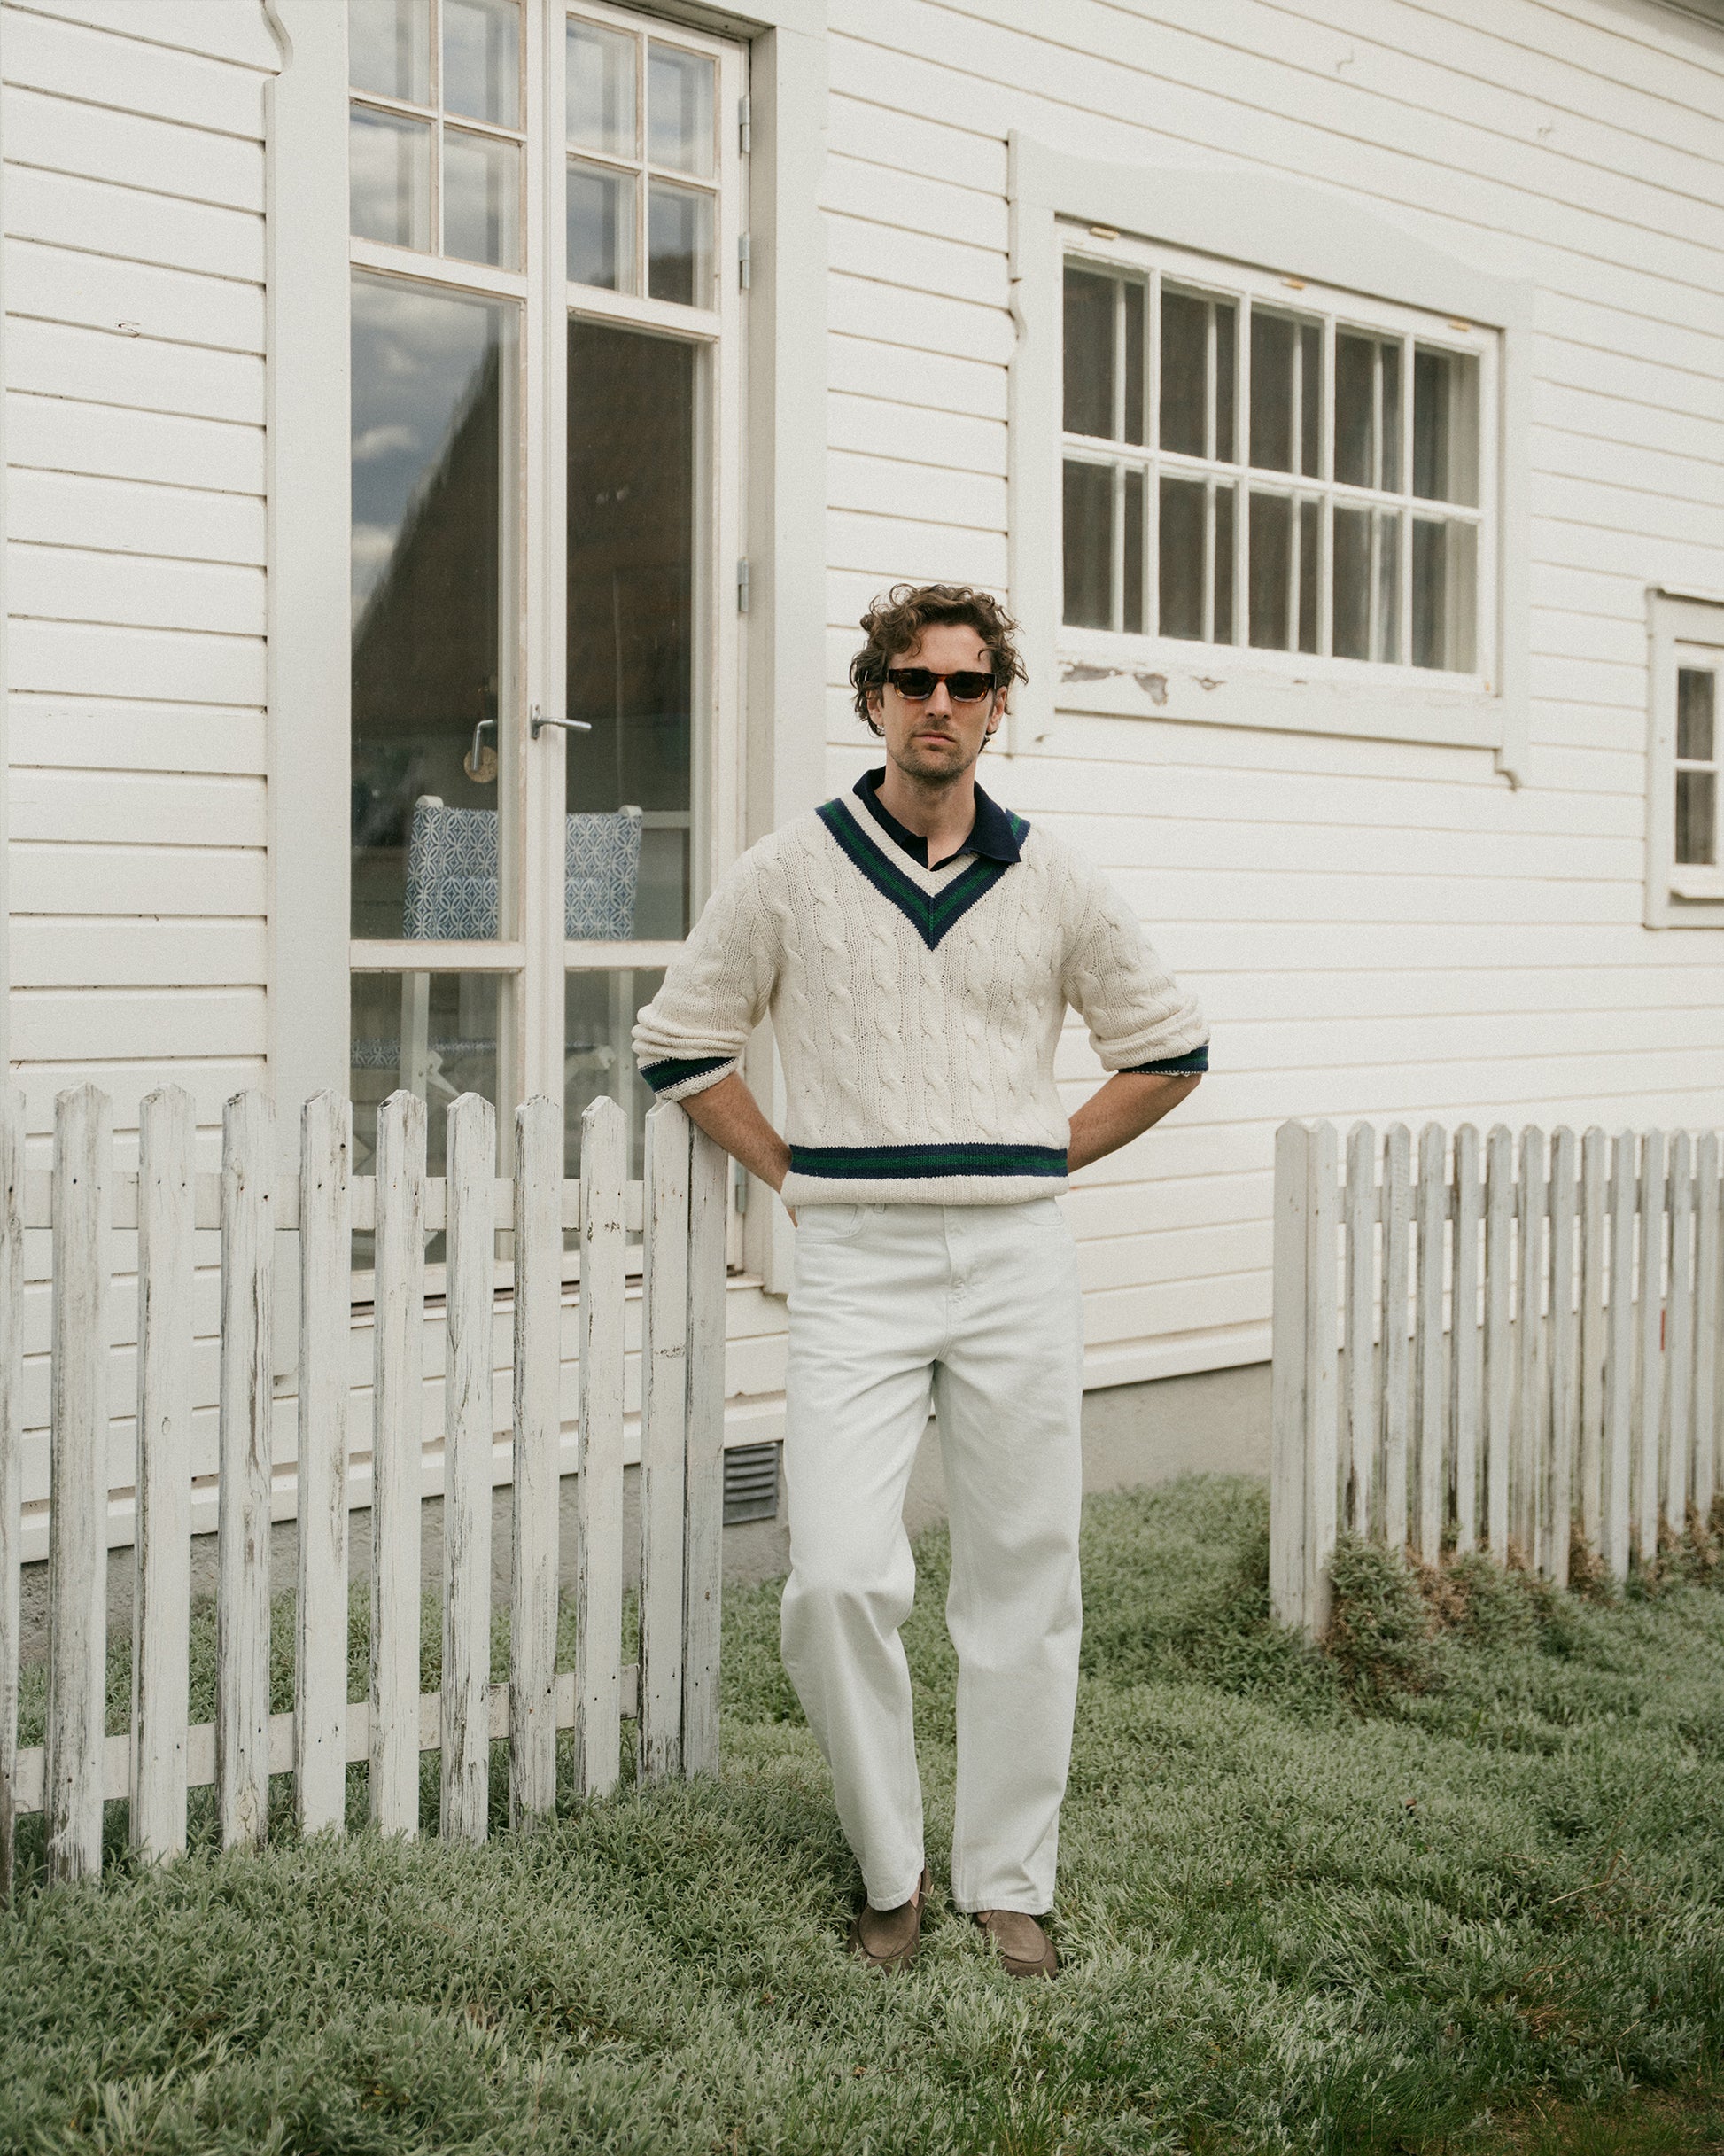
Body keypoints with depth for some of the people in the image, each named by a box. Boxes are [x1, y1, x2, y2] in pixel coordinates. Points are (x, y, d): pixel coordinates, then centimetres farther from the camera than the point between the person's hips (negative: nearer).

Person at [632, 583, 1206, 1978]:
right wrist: (795, 1173, 5)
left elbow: (1168, 1050, 16)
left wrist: (1043, 1161, 9)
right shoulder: (791, 873, 2)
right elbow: (680, 1042, 11)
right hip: (857, 1263, -1)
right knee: (838, 1579, -12)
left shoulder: (1055, 883, 6)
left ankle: (1010, 1882, 20)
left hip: (1017, 1257, 2)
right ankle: (890, 1872, 8)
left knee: (1022, 1584, 5)